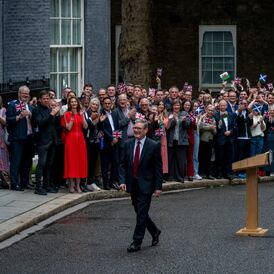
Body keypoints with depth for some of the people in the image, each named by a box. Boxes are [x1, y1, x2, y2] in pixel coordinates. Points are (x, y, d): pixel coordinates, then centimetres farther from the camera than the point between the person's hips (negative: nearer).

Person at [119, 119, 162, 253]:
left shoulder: (154, 146, -8)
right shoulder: (128, 144, 5)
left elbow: (158, 168, -7)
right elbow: (123, 164, 7)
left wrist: (158, 187, -9)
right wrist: (122, 180, -5)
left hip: (145, 185, -5)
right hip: (132, 184, 5)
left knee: (142, 214, -5)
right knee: (139, 212, 14)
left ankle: (137, 242, 2)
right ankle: (155, 231, 36)